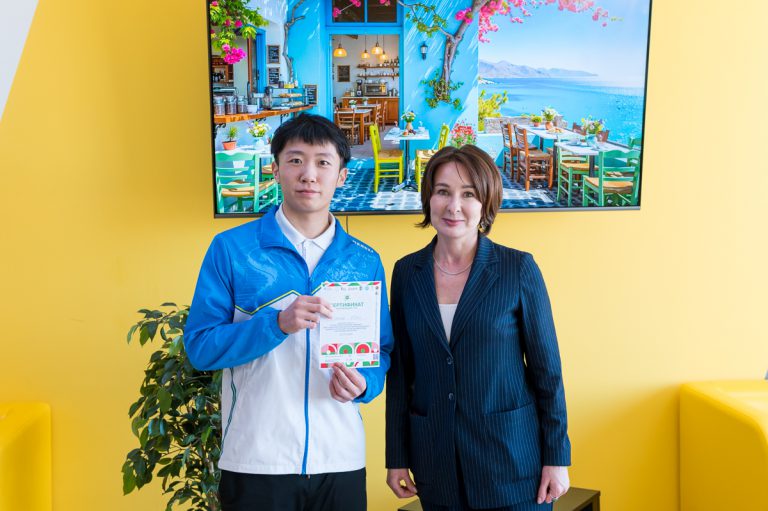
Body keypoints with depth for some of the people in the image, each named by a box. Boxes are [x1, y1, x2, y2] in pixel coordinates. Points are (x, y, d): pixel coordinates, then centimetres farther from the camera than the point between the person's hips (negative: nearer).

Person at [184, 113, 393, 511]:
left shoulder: (365, 261, 5)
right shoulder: (232, 248, -3)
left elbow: (382, 350, 10)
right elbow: (199, 346, -6)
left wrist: (364, 383, -12)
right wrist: (278, 322, -21)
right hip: (256, 462, -2)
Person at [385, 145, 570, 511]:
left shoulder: (518, 269, -7)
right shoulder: (407, 272, 1)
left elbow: (547, 369, -3)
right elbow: (400, 371, 5)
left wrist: (556, 458, -4)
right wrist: (397, 457, 5)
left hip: (510, 456, -2)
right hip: (436, 461, 3)